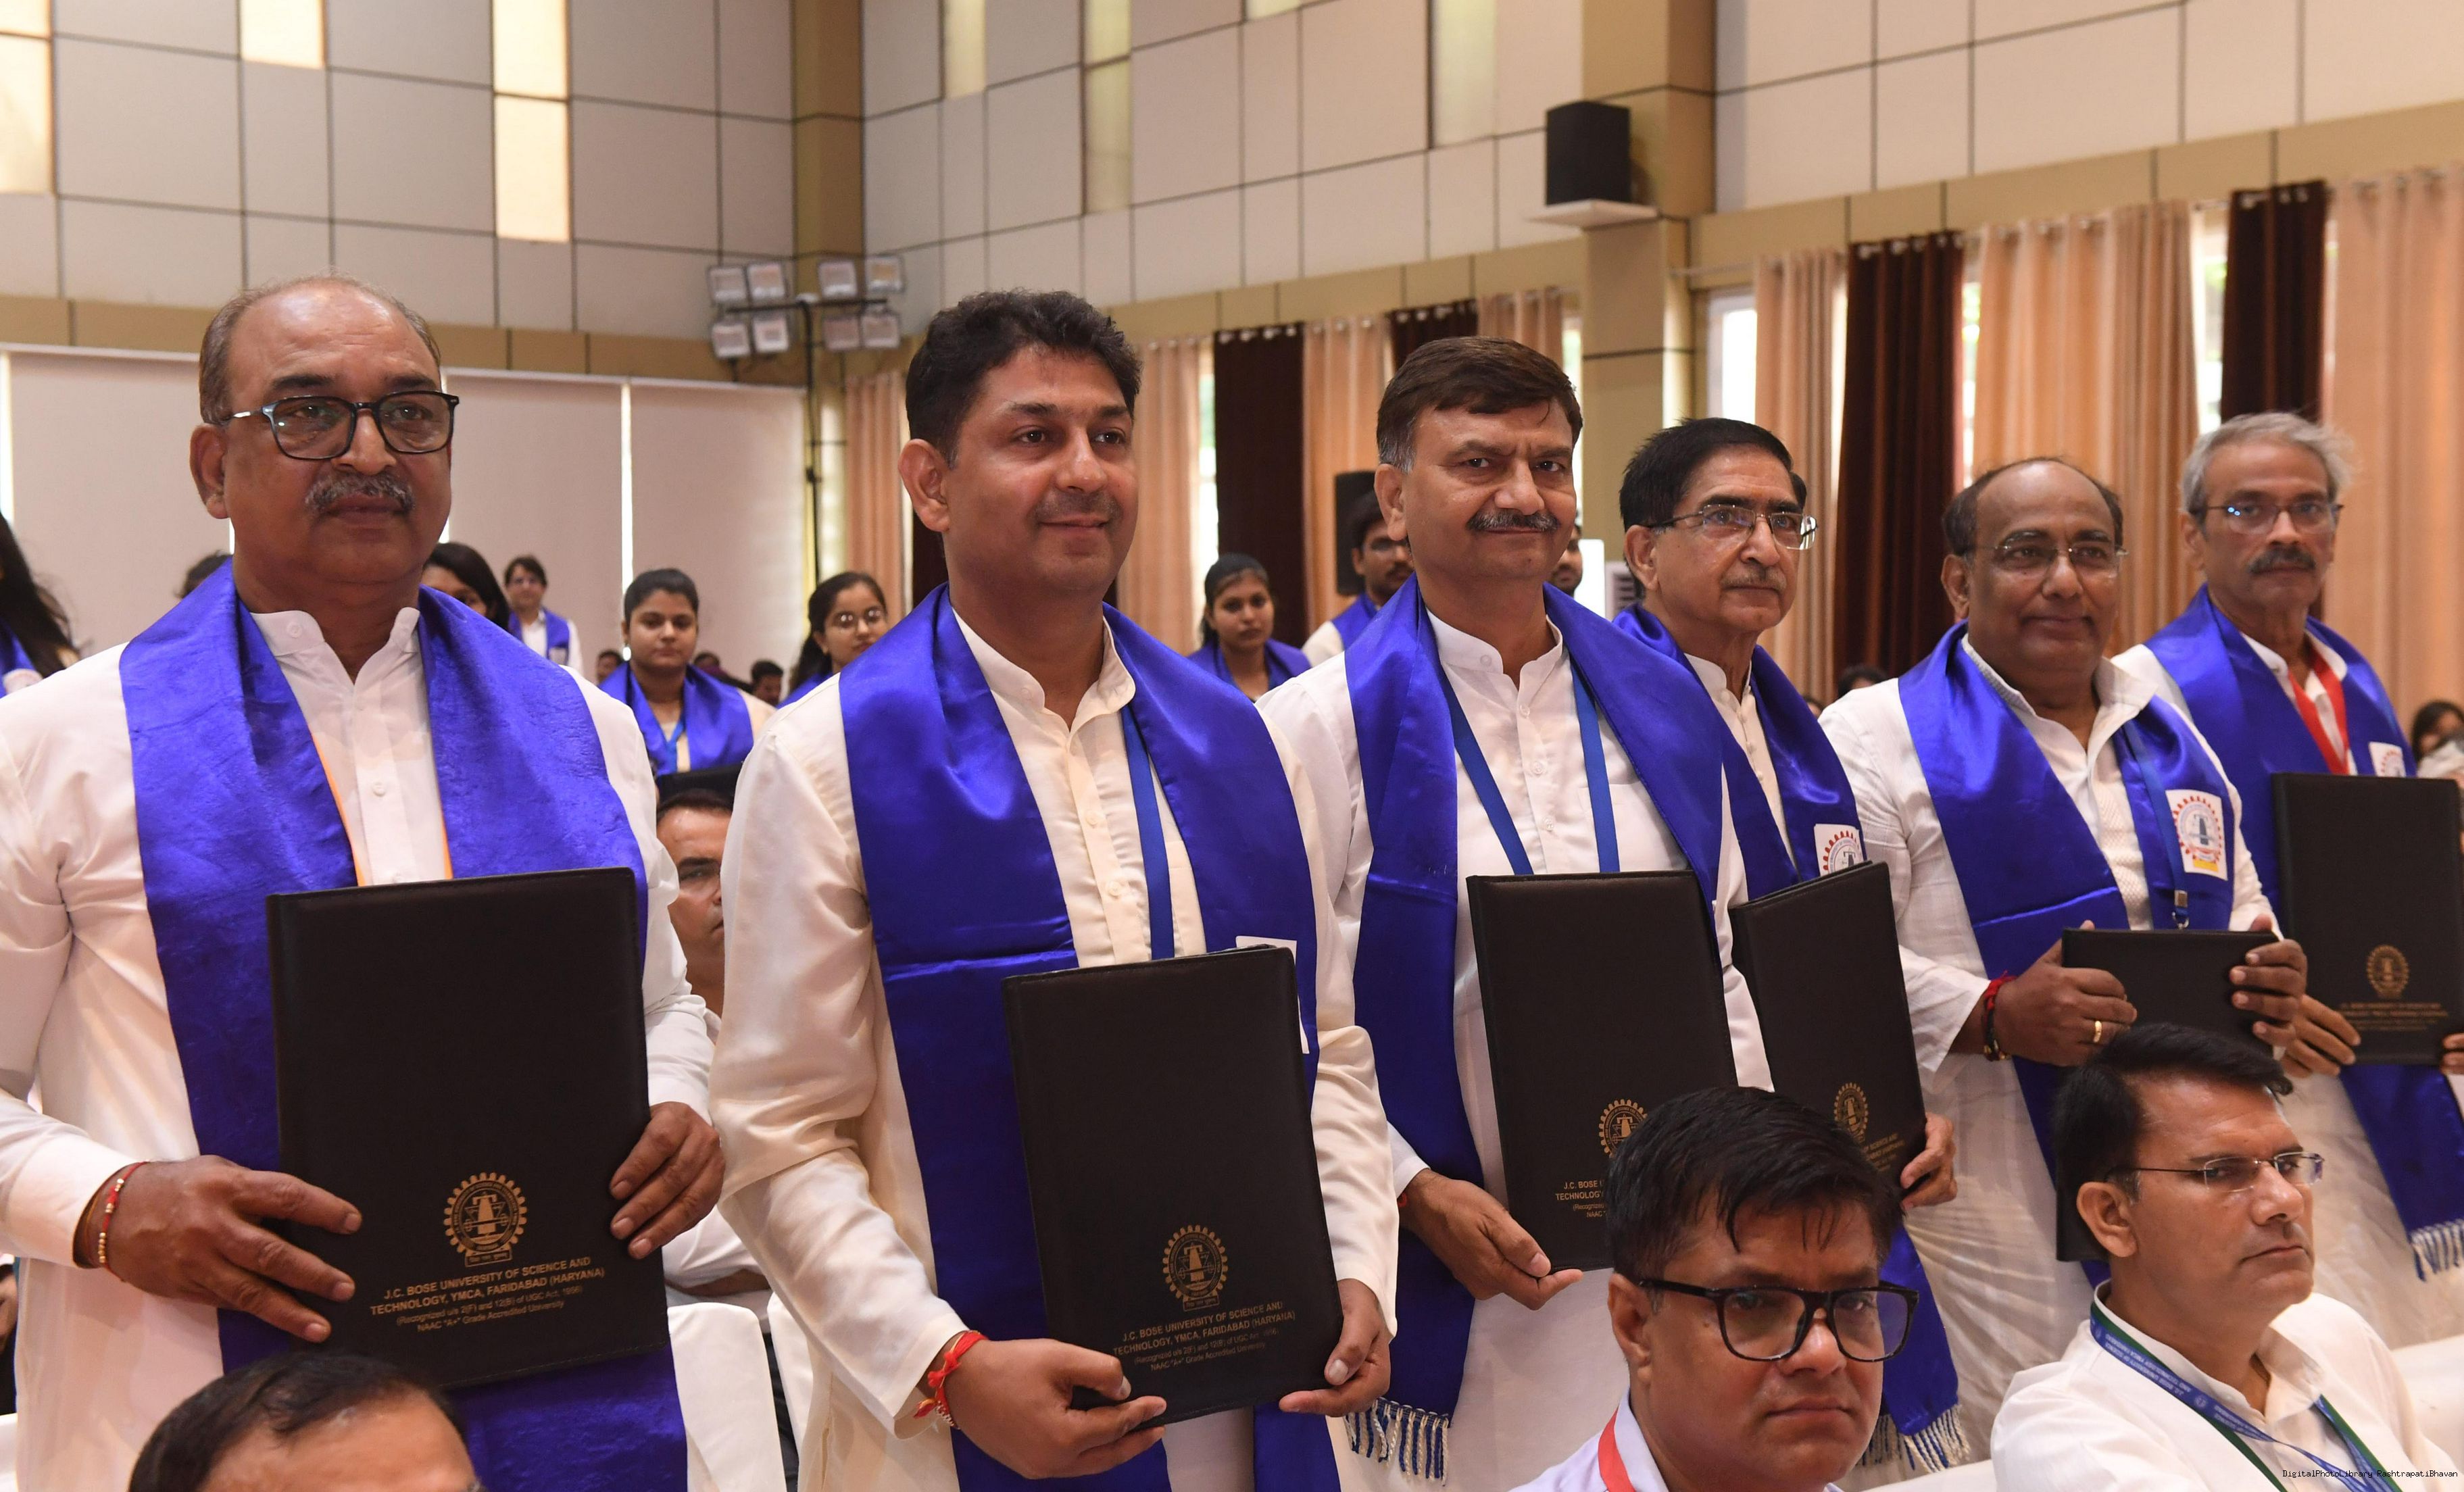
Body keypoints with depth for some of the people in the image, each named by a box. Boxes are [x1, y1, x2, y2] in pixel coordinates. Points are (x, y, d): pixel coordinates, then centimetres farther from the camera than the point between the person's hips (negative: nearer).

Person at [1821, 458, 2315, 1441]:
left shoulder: (2171, 736, 16)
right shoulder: (1878, 735, -5)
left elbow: (2241, 913, 24)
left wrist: (2271, 986, 1)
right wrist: (1991, 1017, -26)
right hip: (1988, 1204, -6)